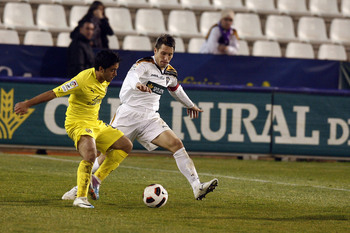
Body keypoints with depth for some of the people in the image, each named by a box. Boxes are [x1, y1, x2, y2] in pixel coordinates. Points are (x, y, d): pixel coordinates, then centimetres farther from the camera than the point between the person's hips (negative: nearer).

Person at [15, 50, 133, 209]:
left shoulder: (105, 80, 1)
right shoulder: (83, 80, -25)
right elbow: (54, 93, -22)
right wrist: (27, 104, -20)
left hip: (95, 124, 9)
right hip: (78, 124, -9)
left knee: (126, 145, 8)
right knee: (90, 155, -33)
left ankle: (96, 179, 9)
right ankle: (80, 198, -22)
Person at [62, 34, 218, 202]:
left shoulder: (170, 73, 11)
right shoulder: (144, 65, -10)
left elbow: (176, 89, 33)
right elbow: (132, 75, -34)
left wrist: (190, 105, 47)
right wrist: (138, 83, -57)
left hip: (150, 118, 5)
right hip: (128, 115, -5)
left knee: (176, 144, -16)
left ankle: (197, 188, -22)